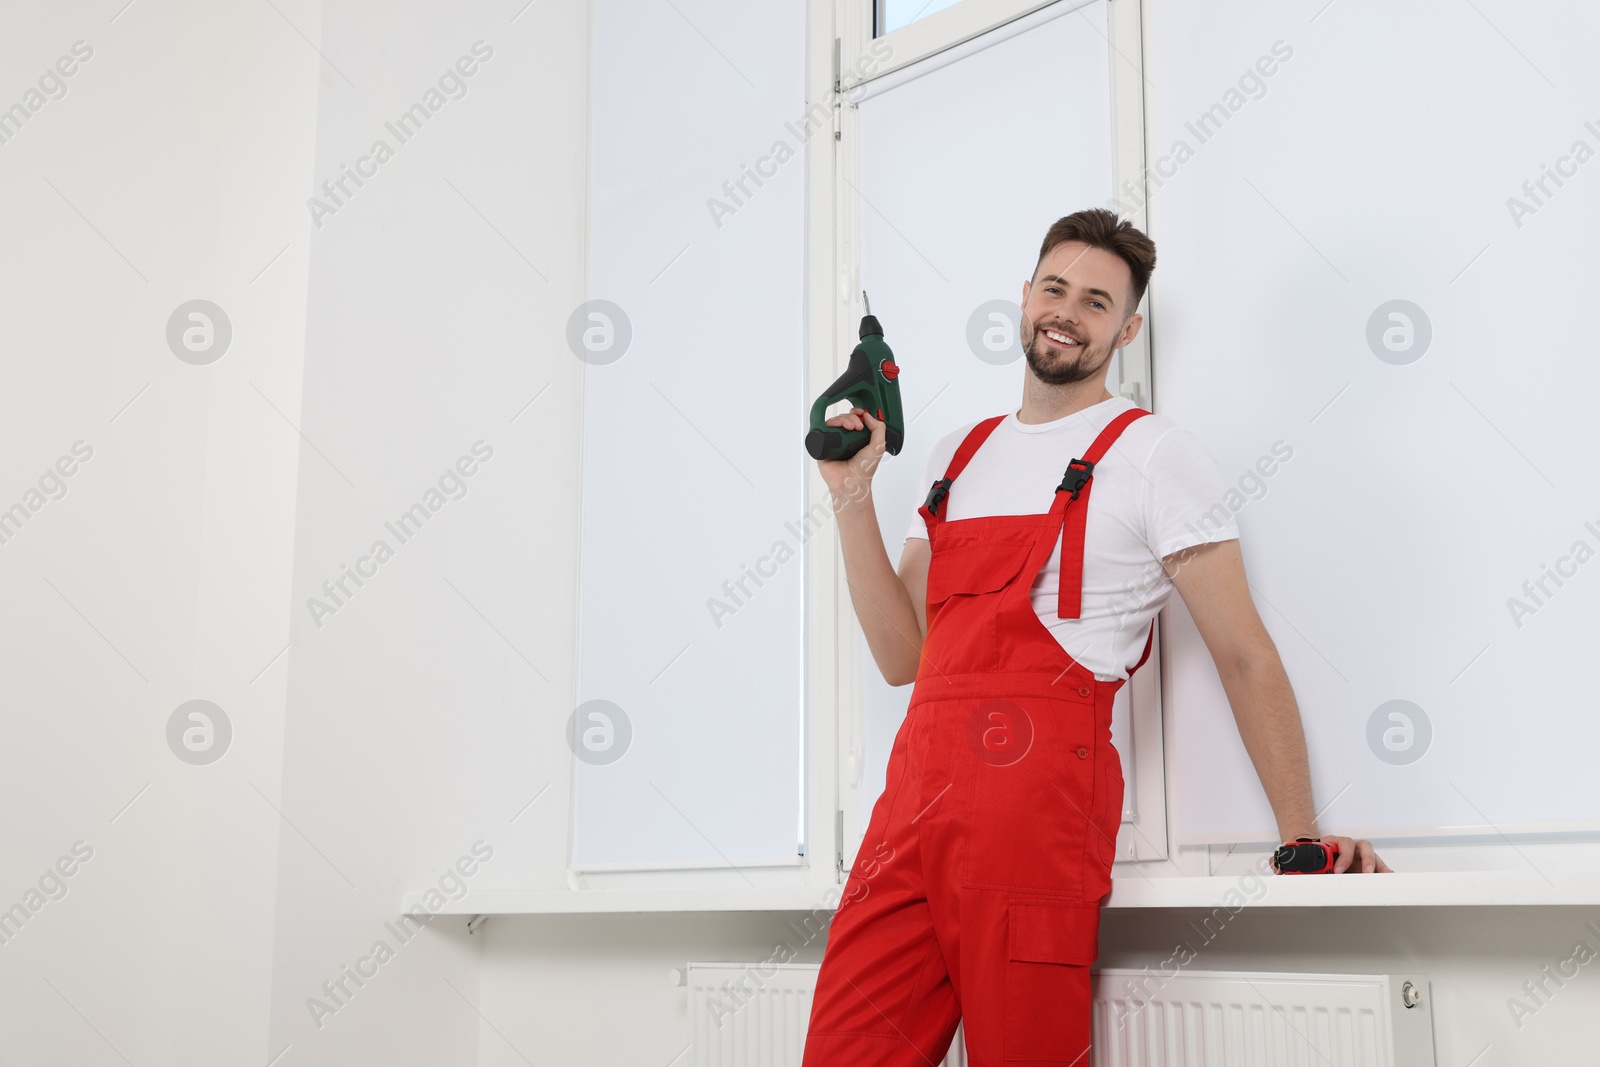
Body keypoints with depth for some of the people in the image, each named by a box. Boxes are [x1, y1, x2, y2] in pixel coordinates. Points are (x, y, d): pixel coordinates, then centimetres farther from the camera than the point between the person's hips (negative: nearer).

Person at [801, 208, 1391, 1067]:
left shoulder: (1150, 452, 3)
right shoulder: (959, 455, 20)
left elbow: (1245, 655, 0)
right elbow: (902, 655, 16)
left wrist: (1300, 834, -5)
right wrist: (852, 499, 10)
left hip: (1036, 799, -5)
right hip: (913, 795, 6)